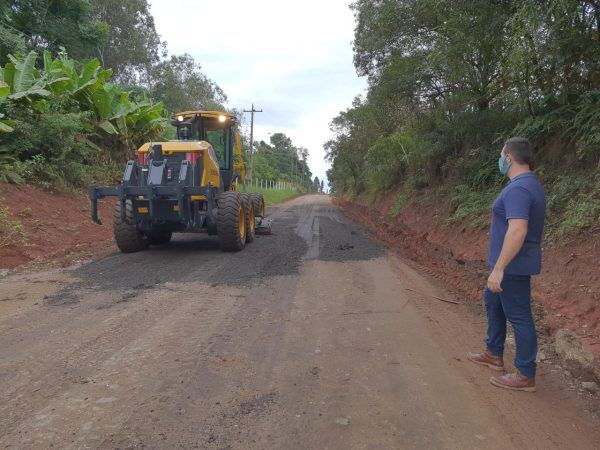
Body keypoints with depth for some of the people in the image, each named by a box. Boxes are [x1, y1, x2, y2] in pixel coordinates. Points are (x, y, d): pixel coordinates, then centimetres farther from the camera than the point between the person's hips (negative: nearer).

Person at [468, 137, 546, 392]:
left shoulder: (518, 189, -23)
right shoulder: (531, 184, 10)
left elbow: (517, 231, -31)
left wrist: (498, 268, -28)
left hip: (513, 266, -11)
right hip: (512, 264, 11)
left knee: (519, 317, 0)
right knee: (493, 302, 24)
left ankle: (526, 376, 14)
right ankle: (494, 354, 37)